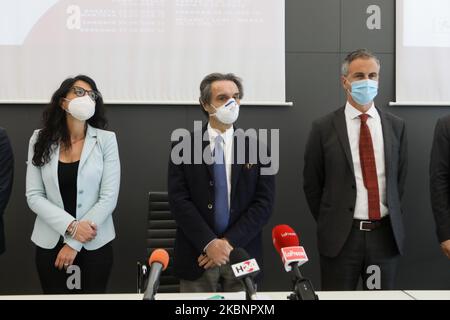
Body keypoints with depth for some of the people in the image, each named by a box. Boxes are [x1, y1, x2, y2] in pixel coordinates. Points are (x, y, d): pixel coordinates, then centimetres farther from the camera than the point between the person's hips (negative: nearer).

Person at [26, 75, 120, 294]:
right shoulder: (40, 140, 1)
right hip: (50, 243, 1)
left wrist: (74, 244, -11)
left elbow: (109, 197, -9)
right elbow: (33, 196, -3)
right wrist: (71, 226, -17)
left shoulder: (105, 139, -5)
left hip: (94, 244, -1)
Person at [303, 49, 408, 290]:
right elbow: (312, 183, 2)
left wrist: (390, 217, 10)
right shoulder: (324, 128, -4)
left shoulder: (396, 126, 6)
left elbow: (400, 177, 13)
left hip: (386, 235, 3)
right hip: (340, 237, -2)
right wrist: (330, 224, 3)